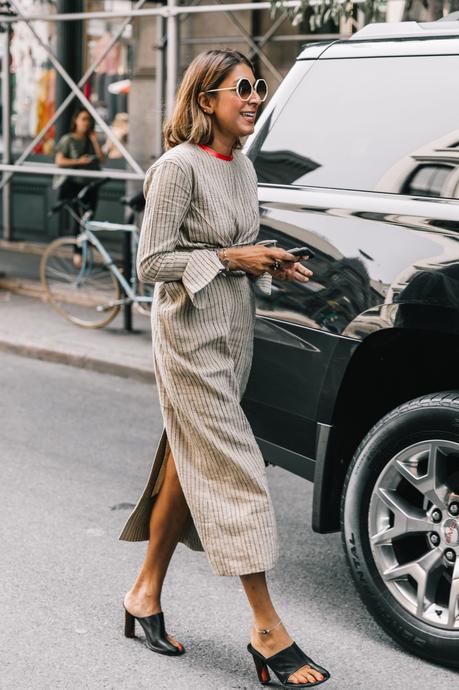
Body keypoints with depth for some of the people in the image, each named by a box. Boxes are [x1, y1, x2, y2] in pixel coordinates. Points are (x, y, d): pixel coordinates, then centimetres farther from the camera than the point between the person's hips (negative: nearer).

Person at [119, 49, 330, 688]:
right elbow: (151, 264, -15)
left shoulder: (243, 166, 11)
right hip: (191, 335, -8)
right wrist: (228, 258, -17)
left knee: (189, 466, 13)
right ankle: (268, 630, -5)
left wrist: (271, 265, 3)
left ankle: (146, 594, 27)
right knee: (234, 472, -9)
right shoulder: (179, 167, -13)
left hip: (235, 332, 8)